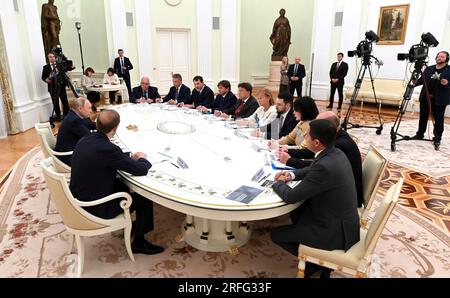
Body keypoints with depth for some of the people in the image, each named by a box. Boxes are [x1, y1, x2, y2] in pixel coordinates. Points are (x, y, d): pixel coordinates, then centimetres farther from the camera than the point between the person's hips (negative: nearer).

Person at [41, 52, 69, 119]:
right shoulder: (46, 67, 6)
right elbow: (43, 77, 5)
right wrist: (46, 79, -16)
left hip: (61, 86, 1)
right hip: (52, 87, -1)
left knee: (65, 101, 2)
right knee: (55, 103, 2)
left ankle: (67, 114, 12)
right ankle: (58, 116, 11)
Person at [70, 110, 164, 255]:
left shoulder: (84, 140, -3)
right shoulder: (108, 149, -29)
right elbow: (141, 170, -20)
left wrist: (130, 157, 8)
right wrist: (143, 159, 0)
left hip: (79, 199, 9)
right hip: (95, 208, -8)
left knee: (122, 183, 27)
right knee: (145, 198, 4)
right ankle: (139, 243, 20)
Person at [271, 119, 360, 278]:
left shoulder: (325, 166, -32)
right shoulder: (335, 153, -3)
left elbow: (290, 197, -25)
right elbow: (312, 170, 19)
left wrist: (278, 183, -5)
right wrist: (292, 175, 5)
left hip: (335, 230, -9)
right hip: (340, 218, 9)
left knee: (276, 234, 2)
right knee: (296, 211, 26)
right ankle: (311, 245, 30)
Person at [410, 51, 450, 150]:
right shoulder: (429, 68, 11)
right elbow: (422, 79, 9)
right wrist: (415, 83, -10)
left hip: (440, 100, -4)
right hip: (425, 97, 4)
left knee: (438, 120, 3)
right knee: (423, 117, 14)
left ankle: (437, 140, 11)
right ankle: (420, 134, 27)